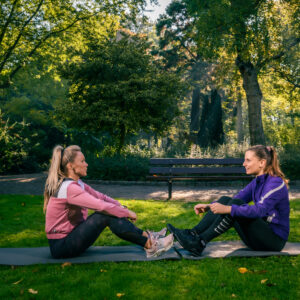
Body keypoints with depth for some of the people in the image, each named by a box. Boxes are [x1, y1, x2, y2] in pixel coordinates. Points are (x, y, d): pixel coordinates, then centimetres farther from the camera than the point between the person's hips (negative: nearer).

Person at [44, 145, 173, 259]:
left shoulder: (77, 183, 7)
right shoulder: (69, 188, -24)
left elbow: (100, 197, 9)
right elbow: (101, 206, -26)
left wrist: (121, 207, -3)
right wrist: (127, 213, -15)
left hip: (70, 236, 9)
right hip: (61, 246, -9)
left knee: (111, 212, -1)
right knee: (106, 215, -22)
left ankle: (146, 236, 1)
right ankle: (149, 245, -17)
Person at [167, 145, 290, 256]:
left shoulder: (276, 183, -17)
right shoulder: (257, 182, 10)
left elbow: (259, 210, -31)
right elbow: (237, 198, 8)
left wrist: (228, 209, -40)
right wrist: (208, 206, -5)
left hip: (274, 240, -8)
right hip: (261, 232, 8)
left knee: (235, 204, -27)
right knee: (225, 200, -8)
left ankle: (199, 243, -28)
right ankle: (193, 233, -16)